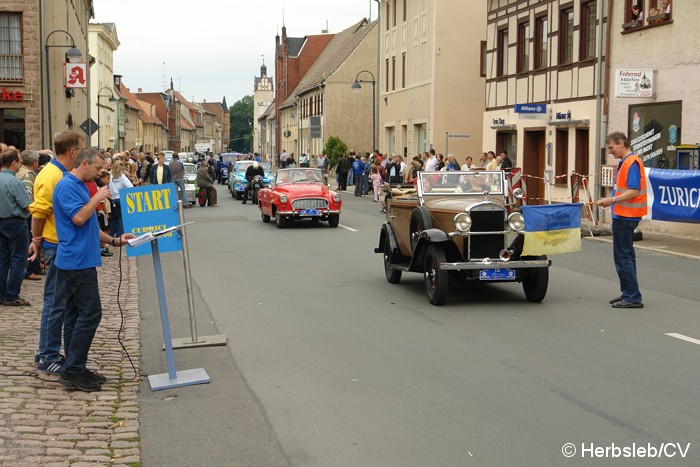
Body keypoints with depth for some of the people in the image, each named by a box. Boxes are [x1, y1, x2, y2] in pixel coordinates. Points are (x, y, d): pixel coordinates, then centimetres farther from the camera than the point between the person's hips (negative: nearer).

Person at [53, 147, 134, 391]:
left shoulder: (79, 186, 19)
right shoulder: (67, 186, -11)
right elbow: (78, 218, -22)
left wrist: (115, 241, 14)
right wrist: (97, 198, -10)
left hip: (79, 260, 10)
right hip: (77, 260, -10)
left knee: (75, 314, 11)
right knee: (90, 312, -10)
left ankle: (74, 370, 16)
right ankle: (73, 370, -5)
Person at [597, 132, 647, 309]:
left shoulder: (632, 162, -16)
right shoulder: (625, 162, 15)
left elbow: (634, 191, -24)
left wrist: (613, 200, -26)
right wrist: (611, 201, 13)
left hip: (625, 216, -11)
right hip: (623, 215, 11)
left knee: (623, 256, -8)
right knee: (626, 255, 16)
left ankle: (633, 297, -5)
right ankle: (628, 294, 24)